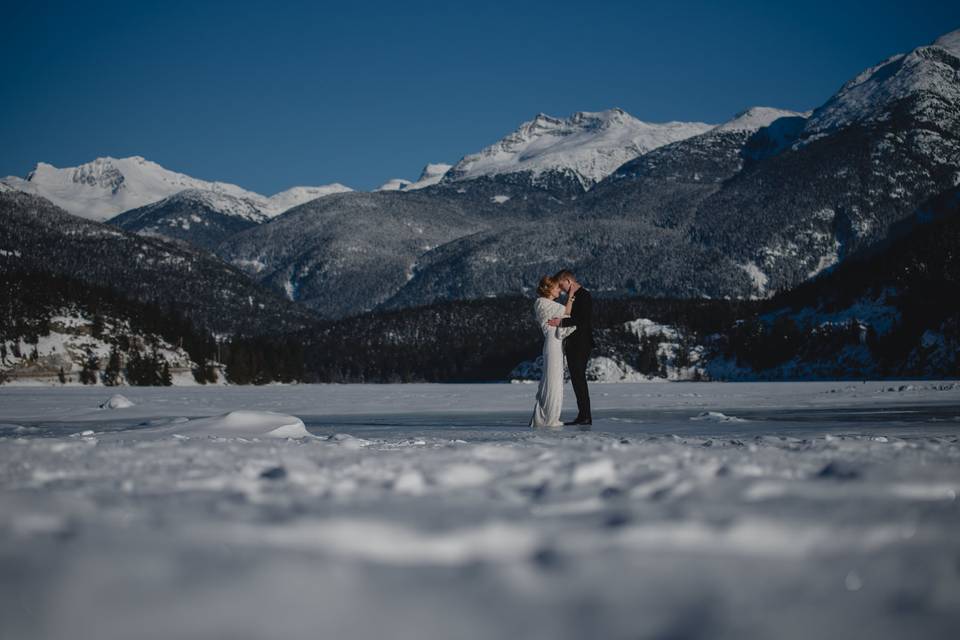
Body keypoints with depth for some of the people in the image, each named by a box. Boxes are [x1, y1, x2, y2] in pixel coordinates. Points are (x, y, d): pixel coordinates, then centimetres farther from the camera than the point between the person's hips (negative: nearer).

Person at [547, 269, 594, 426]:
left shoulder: (584, 296, -11)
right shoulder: (571, 297, 18)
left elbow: (584, 320, -21)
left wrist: (561, 322, -24)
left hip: (581, 344, -10)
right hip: (572, 344, 10)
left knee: (579, 378, -10)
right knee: (577, 379, 8)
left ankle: (586, 417, -9)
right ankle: (582, 416, 11)